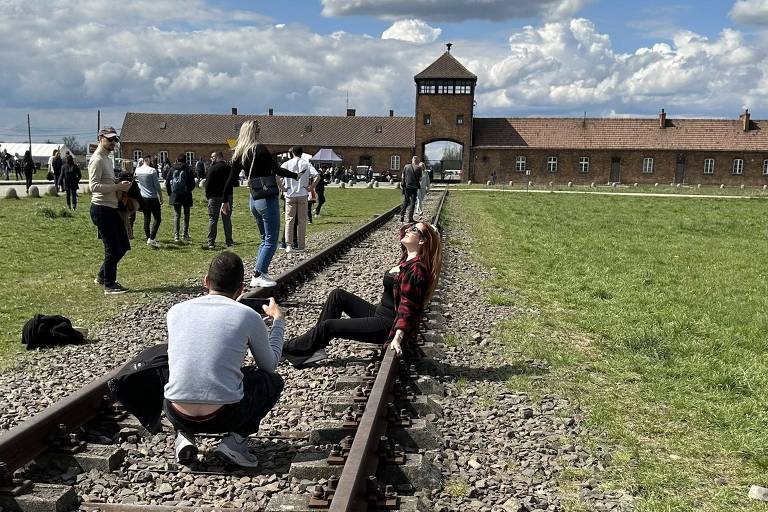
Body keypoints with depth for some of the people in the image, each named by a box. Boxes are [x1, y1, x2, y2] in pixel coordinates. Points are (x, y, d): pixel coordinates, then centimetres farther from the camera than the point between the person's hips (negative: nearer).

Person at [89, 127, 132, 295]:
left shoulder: (106, 158, 19)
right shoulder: (97, 159, -13)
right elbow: (94, 186, -24)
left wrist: (120, 186, 11)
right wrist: (117, 187, -26)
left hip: (111, 208, 10)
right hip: (102, 209, -10)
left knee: (123, 246, 14)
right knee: (112, 249, -5)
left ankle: (102, 276, 26)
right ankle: (109, 285, 6)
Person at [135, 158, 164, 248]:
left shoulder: (137, 170, 2)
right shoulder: (152, 170, -14)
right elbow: (157, 186, -12)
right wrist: (161, 198, -4)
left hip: (143, 198, 6)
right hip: (152, 198, -6)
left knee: (146, 219, 11)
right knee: (157, 218, -2)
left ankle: (149, 239, 15)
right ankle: (151, 239, -14)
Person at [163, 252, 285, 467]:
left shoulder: (176, 311, 7)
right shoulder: (249, 316, -1)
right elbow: (270, 365, 15)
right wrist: (278, 319, 27)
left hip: (177, 415, 3)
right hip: (224, 417, -3)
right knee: (273, 381, 24)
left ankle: (184, 436, 12)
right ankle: (235, 440, 5)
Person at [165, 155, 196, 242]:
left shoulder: (172, 169, 1)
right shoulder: (188, 169, -5)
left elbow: (167, 183, 3)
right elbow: (192, 183, -5)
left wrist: (170, 193, 14)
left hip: (175, 196, 1)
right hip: (186, 196, -1)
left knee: (176, 215, 4)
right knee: (186, 215, 12)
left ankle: (176, 236, -4)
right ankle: (186, 235, 10)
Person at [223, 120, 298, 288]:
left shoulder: (239, 154, 8)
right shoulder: (260, 149, -12)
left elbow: (231, 179, 13)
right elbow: (277, 170, -14)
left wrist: (225, 201, 21)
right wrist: (296, 175, -2)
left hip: (253, 200, 8)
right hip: (267, 199, -8)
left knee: (265, 239, 18)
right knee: (271, 240, -2)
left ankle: (261, 273, 14)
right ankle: (258, 276, -6)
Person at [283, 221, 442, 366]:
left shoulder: (416, 268, -22)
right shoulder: (407, 258, 4)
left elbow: (408, 307, -26)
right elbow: (404, 230, 22)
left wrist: (398, 337, -34)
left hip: (389, 325, -10)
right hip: (379, 312, 10)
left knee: (328, 325, -10)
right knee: (338, 295, 4)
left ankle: (289, 349, 9)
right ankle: (316, 345, 3)